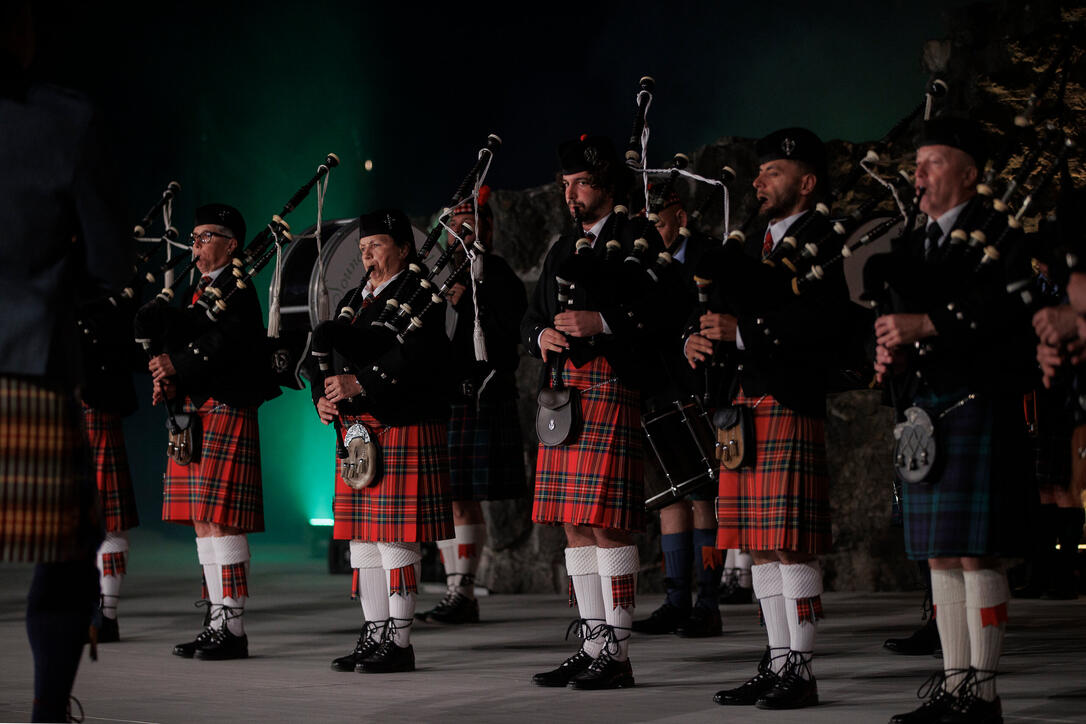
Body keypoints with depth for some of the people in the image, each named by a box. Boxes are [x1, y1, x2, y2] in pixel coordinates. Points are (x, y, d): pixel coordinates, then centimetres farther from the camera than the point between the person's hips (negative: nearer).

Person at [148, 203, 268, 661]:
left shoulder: (239, 292, -7)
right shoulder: (197, 291, 20)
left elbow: (224, 344, -21)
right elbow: (174, 341, 17)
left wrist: (177, 366, -16)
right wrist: (166, 380, -2)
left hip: (226, 414, -9)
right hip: (191, 417, 9)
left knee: (221, 520, -10)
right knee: (201, 520, 9)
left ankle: (233, 628, -6)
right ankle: (216, 622, 14)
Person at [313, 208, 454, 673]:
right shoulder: (355, 301, 21)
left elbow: (416, 359, -19)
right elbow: (328, 354, 19)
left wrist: (359, 385, -22)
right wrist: (323, 397, -1)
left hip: (403, 432, -8)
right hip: (357, 432, 8)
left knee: (396, 539, -7)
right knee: (363, 538, 9)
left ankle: (399, 642, -2)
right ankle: (374, 634, 16)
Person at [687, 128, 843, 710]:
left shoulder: (823, 242, -4)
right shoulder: (753, 247, 22)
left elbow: (821, 321, -18)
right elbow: (719, 310, 22)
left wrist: (741, 330, -17)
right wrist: (699, 340, -1)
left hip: (790, 407, -8)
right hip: (743, 409, 8)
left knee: (792, 546, -8)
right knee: (760, 546, 9)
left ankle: (800, 671, -3)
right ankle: (777, 662, 16)